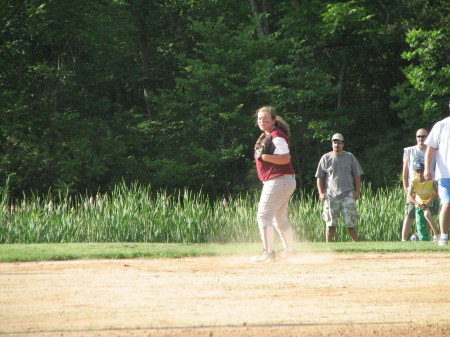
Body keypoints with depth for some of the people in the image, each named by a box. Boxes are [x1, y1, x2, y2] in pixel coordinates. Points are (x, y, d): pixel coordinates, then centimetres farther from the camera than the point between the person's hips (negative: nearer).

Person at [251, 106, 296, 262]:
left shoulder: (277, 136, -14)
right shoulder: (265, 136, 17)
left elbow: (285, 158, -24)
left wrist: (263, 156, -24)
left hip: (278, 181, -11)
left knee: (264, 215, -18)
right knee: (280, 218, 22)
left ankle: (268, 251, -27)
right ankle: (289, 249, 35)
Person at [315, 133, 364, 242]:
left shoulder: (350, 157, 12)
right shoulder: (326, 158, 9)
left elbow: (357, 175, 13)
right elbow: (320, 177, 10)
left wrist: (357, 190, 1)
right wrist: (321, 193, -1)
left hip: (348, 195, 0)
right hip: (331, 196, 0)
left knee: (350, 223, -5)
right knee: (331, 223, -3)